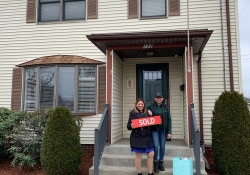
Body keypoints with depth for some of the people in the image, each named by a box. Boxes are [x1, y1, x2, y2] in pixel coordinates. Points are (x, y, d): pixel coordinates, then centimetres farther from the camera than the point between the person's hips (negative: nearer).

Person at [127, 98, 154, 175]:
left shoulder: (147, 113, 12)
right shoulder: (133, 113, -1)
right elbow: (128, 125, -4)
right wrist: (131, 126, -26)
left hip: (147, 137, 4)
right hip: (137, 137, -4)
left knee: (151, 154, 4)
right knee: (138, 155, 4)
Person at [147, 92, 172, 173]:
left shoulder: (165, 107, 5)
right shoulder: (150, 106, 0)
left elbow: (169, 120, 5)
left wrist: (169, 132, -1)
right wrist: (147, 111, -11)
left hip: (163, 129, 2)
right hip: (154, 129, -2)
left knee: (162, 146, 7)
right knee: (156, 146, -10)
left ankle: (161, 162, 25)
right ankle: (155, 162, 11)